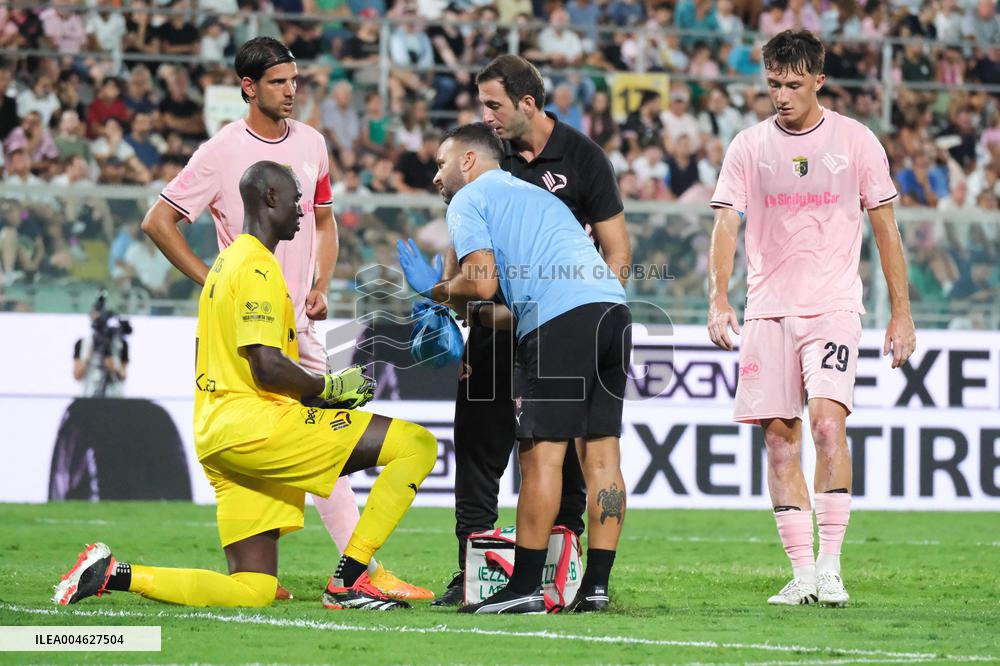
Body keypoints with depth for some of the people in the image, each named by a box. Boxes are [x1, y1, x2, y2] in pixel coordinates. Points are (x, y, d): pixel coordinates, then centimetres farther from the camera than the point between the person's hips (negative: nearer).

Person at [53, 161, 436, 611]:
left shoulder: (225, 262, 21)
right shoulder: (259, 268, -10)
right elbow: (267, 367, -20)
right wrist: (330, 387, -5)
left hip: (216, 437, 10)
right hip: (258, 426, -10)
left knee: (253, 591, 11)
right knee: (417, 445, -13)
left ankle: (113, 574, 2)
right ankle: (348, 581, -13)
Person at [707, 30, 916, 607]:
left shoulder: (856, 141, 3)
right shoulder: (749, 147, 5)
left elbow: (886, 229, 7)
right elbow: (726, 224, 0)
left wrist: (902, 314, 4)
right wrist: (719, 300, -16)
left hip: (834, 305, -2)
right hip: (769, 310, 2)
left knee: (827, 421, -20)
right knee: (780, 443, 0)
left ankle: (830, 566, -15)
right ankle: (802, 575, 6)